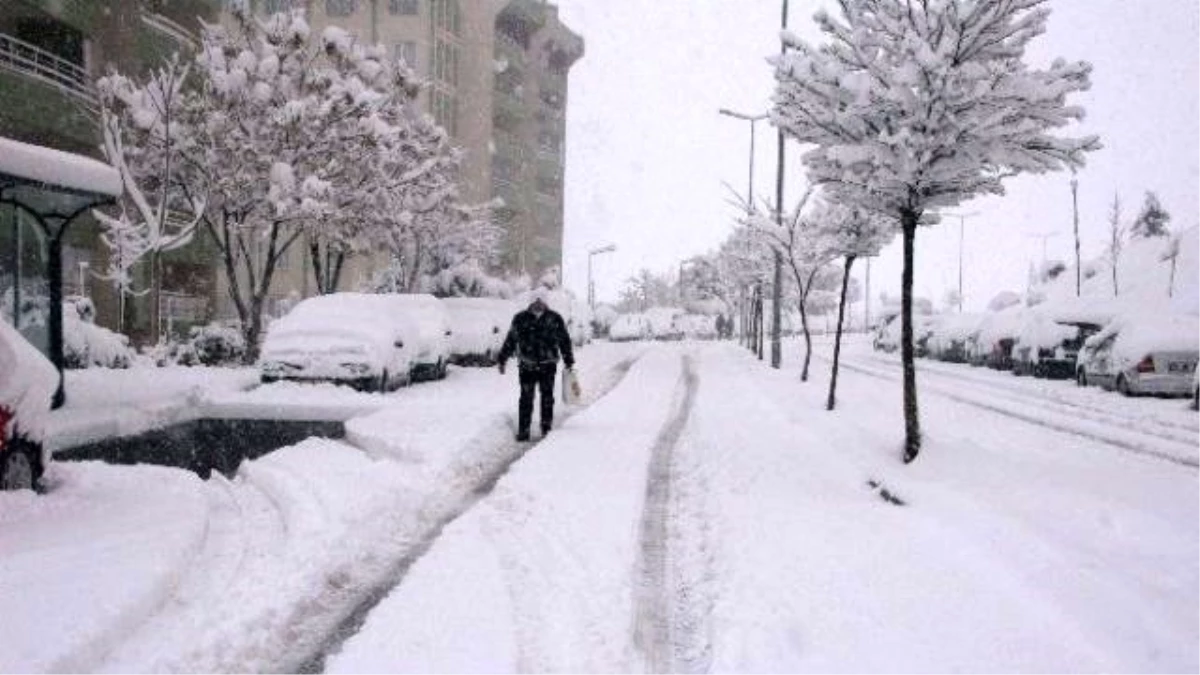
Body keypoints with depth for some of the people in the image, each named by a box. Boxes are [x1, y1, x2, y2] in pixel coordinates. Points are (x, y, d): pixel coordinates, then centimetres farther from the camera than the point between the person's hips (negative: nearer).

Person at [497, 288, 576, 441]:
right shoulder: (520, 319, 4)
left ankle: (547, 429, 15)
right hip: (526, 366, 0)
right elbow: (510, 340, 10)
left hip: (548, 365, 0)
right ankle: (523, 431, 5)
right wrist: (501, 360, 11)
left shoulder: (555, 319, 4)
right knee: (526, 398, 0)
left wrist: (569, 361, 12)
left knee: (547, 397, 4)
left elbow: (565, 340, 11)